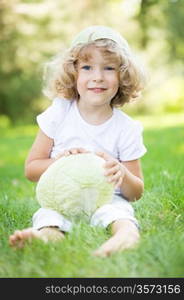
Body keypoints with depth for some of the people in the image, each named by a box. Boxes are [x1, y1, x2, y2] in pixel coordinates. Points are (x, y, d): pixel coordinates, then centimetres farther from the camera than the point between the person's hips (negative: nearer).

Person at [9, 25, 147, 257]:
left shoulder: (127, 128, 0)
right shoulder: (59, 113, 1)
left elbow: (136, 192, 5)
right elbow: (31, 169, 6)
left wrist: (122, 174, -19)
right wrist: (60, 162, -15)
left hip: (107, 199, 0)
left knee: (118, 211, -34)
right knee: (48, 216, -32)